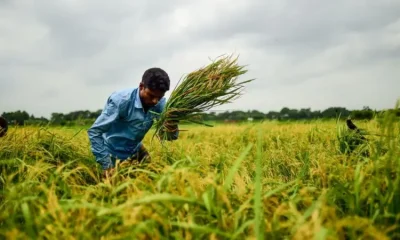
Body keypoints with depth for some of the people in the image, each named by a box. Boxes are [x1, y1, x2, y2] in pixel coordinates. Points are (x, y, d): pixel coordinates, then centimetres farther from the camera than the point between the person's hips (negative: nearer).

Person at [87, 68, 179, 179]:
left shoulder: (160, 103, -16)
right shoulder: (121, 100, -30)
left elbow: (170, 136, -15)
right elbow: (94, 132, -26)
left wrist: (172, 126, -39)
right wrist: (106, 165, -28)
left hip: (135, 150, 5)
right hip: (113, 154, -5)